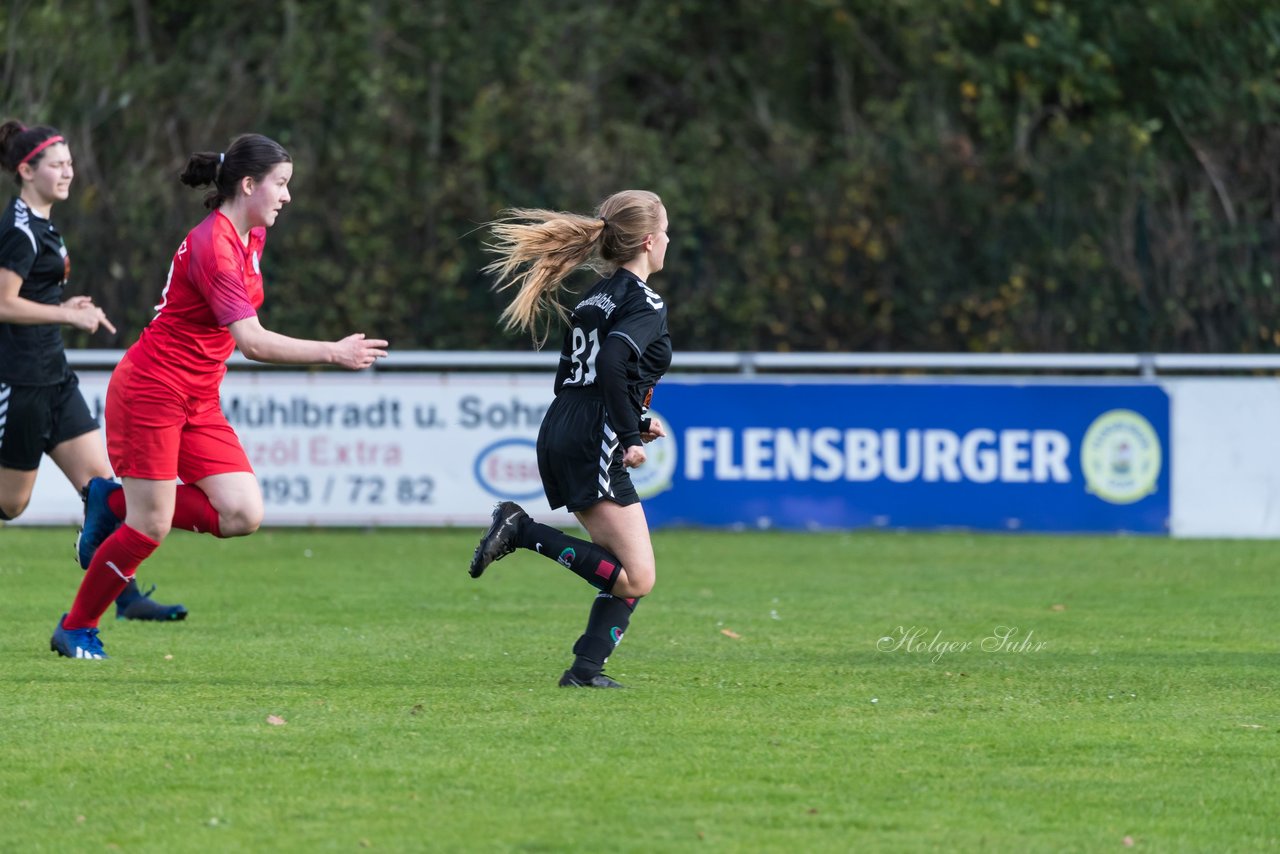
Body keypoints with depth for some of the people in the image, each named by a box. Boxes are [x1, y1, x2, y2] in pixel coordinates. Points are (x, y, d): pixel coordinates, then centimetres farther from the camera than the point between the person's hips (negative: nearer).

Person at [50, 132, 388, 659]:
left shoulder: (251, 237, 7)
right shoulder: (213, 245, -22)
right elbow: (252, 341, -28)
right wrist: (332, 354, -27)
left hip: (198, 400, 9)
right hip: (149, 393, -9)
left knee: (243, 515, -5)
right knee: (150, 528, -6)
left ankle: (116, 503, 13)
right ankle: (75, 630, 13)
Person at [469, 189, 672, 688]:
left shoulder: (597, 297, 19)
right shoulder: (644, 302, -8)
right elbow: (612, 364, -24)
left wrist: (631, 424, 22)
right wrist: (629, 436, -17)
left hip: (559, 439, 9)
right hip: (592, 445, -9)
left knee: (628, 573, 10)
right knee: (637, 578, -11)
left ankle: (586, 670, 1)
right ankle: (522, 532, -13)